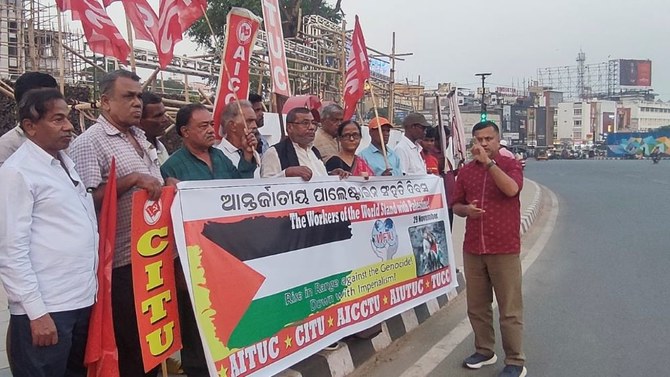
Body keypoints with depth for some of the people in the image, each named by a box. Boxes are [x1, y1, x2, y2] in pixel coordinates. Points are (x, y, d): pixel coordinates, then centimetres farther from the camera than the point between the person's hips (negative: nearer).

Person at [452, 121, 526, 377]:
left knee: (510, 310, 2)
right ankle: (484, 351, 29)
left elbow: (512, 189, -23)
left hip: (504, 249, -4)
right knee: (477, 306, 13)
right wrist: (465, 209, -7)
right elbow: (456, 205, 16)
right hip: (472, 249, 5)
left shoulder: (510, 164, -3)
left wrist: (488, 162, -24)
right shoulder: (465, 171, 9)